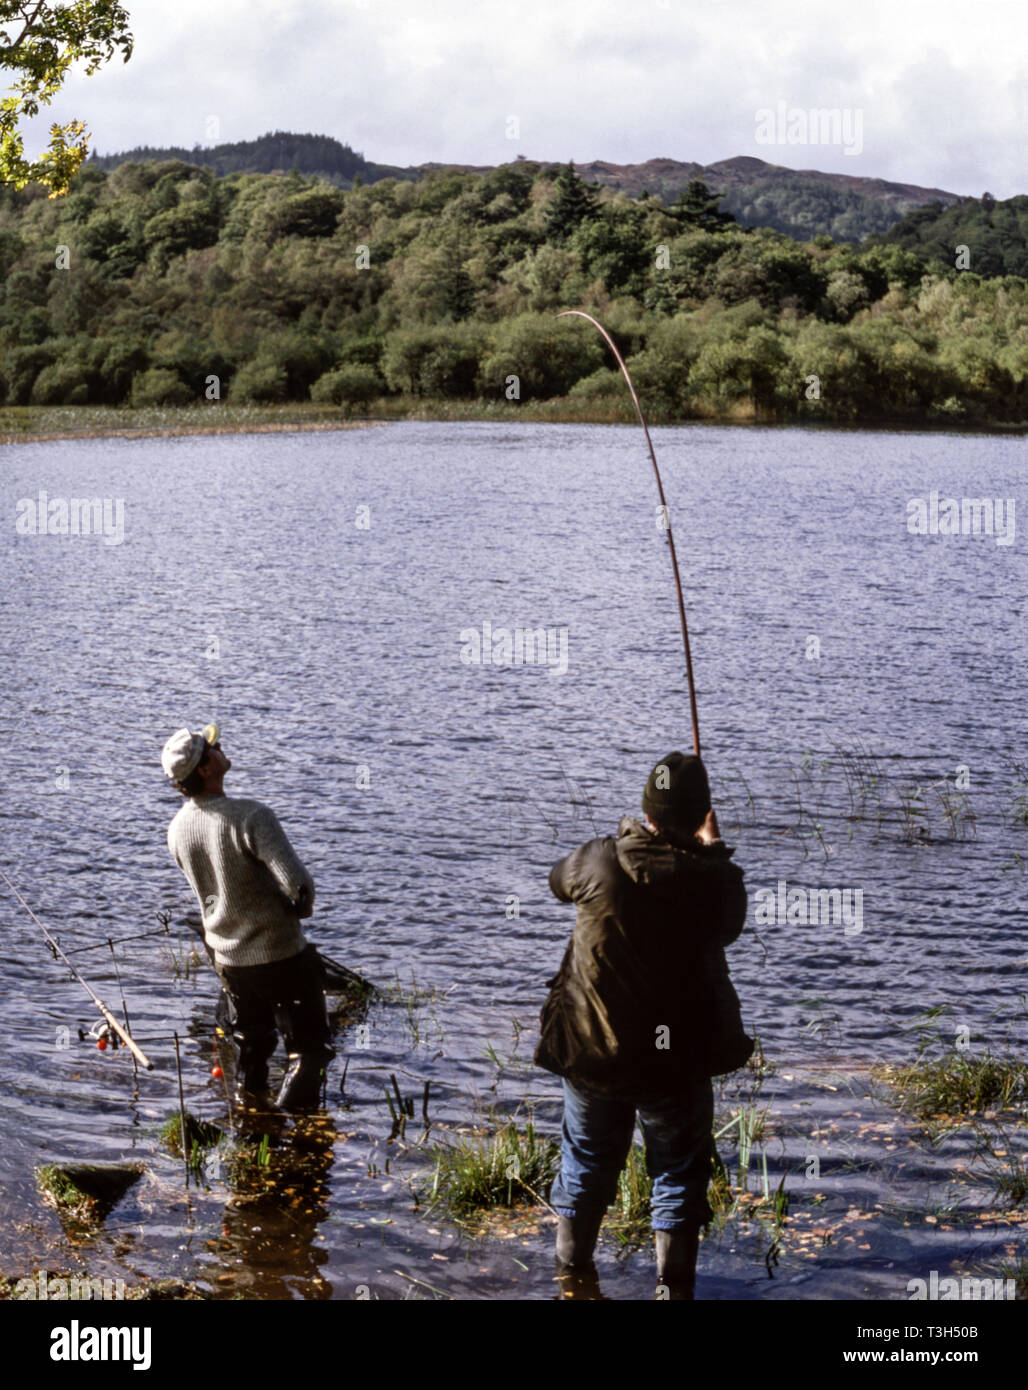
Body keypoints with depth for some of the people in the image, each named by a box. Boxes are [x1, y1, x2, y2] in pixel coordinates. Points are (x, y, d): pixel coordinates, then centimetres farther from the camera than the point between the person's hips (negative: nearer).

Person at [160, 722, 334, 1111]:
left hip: (227, 956, 6)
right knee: (308, 1048, 8)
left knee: (251, 1045, 25)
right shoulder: (250, 816, -26)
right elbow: (297, 881, -33)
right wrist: (303, 905, -9)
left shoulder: (177, 830, -4)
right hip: (281, 955, -6)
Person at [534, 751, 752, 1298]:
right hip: (679, 1062, -1)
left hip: (593, 1053, 2)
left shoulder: (601, 861, -16)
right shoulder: (716, 880, -17)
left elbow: (559, 878, 8)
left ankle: (570, 1273, 35)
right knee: (678, 1174, 16)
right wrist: (712, 849, 20)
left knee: (587, 1165, 21)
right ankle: (674, 1285, 18)